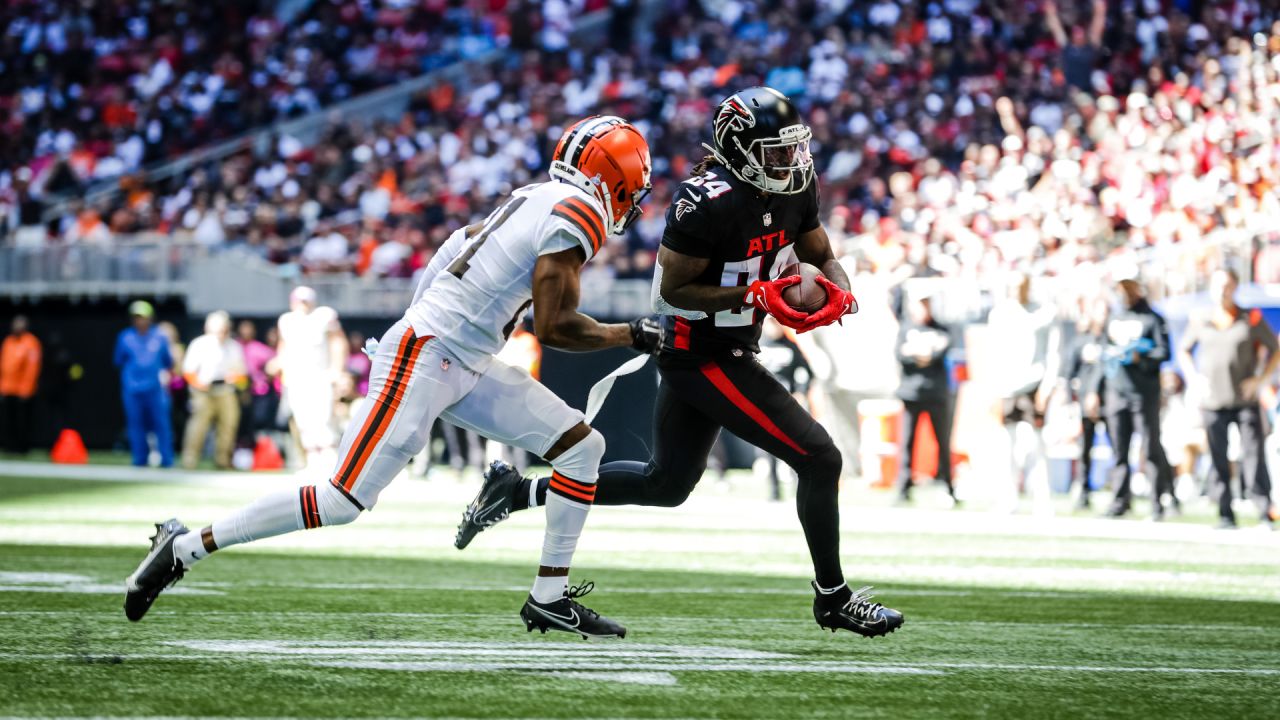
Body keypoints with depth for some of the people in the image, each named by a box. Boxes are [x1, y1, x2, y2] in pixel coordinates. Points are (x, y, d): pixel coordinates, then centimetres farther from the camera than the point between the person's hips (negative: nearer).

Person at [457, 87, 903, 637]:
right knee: (818, 458, -9)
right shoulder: (709, 202, -24)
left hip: (730, 349, 10)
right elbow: (674, 288, -19)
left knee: (665, 484, 21)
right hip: (706, 358, -10)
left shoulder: (794, 189, 1)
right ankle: (833, 598, 6)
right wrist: (758, 295, -27)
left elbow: (822, 255, 13)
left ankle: (518, 491, 27)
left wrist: (839, 291, -9)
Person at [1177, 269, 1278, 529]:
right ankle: (1225, 515, 7)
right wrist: (1194, 378, 6)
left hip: (1245, 400, -2)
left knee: (1254, 456, -10)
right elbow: (1183, 351, 22)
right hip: (1213, 401, 2)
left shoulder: (1251, 320, 1)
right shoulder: (1200, 322, 7)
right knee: (1219, 461, 2)